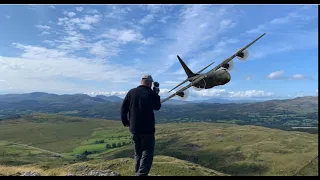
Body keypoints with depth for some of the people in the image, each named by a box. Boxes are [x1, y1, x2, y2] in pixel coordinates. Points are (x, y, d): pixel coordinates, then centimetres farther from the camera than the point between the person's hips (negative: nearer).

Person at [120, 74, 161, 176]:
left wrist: (125, 122, 13)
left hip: (134, 129, 5)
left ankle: (137, 173, 28)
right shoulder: (151, 94, -10)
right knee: (147, 154, 3)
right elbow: (157, 107, 7)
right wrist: (156, 94, 17)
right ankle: (141, 174, -7)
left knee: (138, 154, 19)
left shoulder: (131, 92, 0)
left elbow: (123, 108, 2)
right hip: (147, 129, -5)